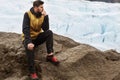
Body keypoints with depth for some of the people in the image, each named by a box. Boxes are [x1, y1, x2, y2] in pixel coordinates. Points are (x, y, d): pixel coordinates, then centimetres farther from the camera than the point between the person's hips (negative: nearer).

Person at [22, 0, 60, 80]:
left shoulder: (42, 15, -2)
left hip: (38, 37, 5)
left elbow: (46, 29, -13)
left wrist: (46, 16, -21)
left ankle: (50, 55, -19)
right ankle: (32, 72, -33)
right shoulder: (28, 14, -15)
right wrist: (29, 42, -38)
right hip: (28, 38, -4)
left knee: (49, 32, -21)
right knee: (30, 48, -37)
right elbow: (25, 29, -25)